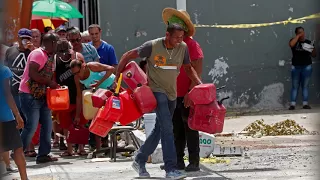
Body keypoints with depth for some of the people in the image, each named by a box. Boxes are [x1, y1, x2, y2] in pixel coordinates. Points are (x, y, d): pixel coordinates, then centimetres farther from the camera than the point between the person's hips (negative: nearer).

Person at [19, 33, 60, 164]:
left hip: (41, 96, 10)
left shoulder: (49, 56, 15)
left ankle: (43, 155, 15)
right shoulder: (38, 54, -15)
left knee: (47, 125, 9)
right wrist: (49, 83, -18)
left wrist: (53, 84, 1)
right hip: (30, 95, -10)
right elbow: (32, 74, -24)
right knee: (31, 126, -10)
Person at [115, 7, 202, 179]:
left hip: (172, 93, 6)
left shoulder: (183, 48, -4)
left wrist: (200, 84, -2)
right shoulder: (152, 46, -17)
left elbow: (188, 67, 13)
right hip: (156, 90, -6)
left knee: (160, 129, 13)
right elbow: (128, 56, -8)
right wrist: (117, 76, -8)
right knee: (167, 127, -18)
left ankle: (139, 161, 28)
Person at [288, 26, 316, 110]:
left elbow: (314, 55, 8)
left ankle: (305, 103, 1)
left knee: (305, 85, 1)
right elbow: (291, 44, -23)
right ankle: (292, 104, -3)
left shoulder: (308, 42, 7)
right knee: (295, 86, -1)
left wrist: (312, 50, -14)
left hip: (307, 66, 1)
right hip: (296, 67, -1)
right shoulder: (294, 41, 3)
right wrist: (298, 36, -15)